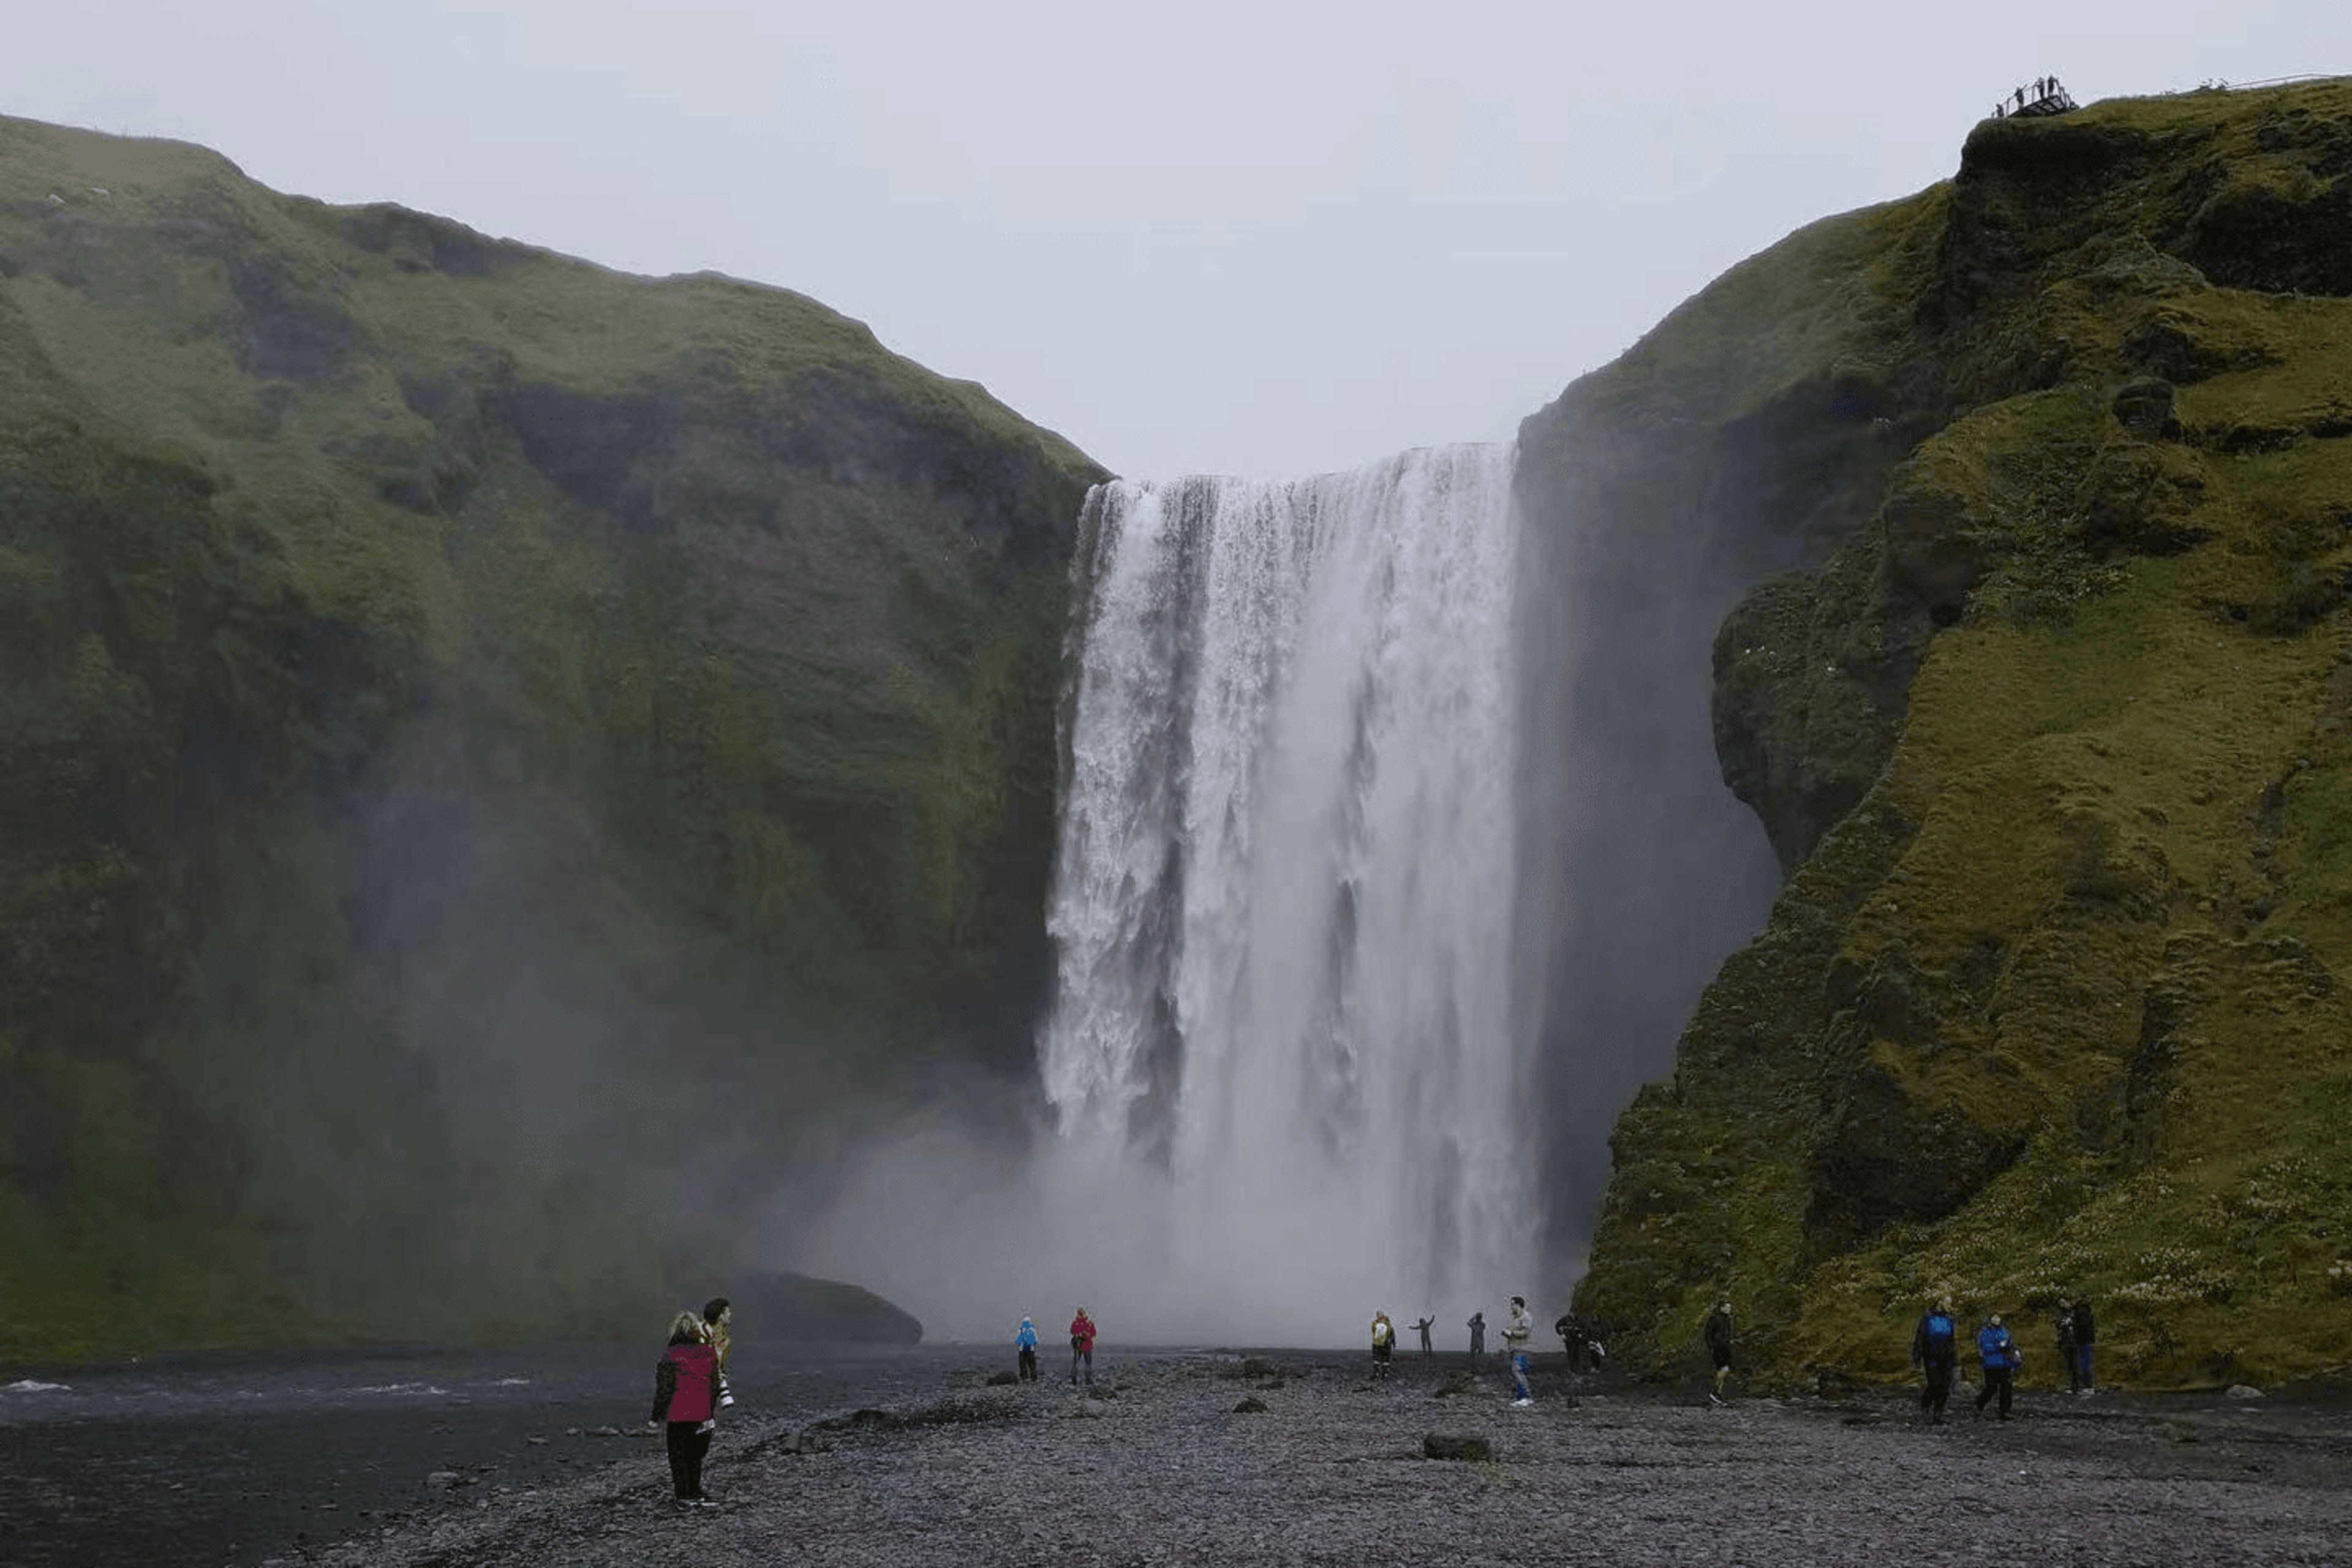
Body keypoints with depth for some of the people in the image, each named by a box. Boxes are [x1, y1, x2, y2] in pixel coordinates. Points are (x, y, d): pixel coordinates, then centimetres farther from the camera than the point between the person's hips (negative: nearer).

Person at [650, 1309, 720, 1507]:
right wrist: (711, 1414, 17)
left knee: (678, 1456, 7)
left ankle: (684, 1496, 7)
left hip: (678, 1416, -4)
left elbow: (665, 1388, -11)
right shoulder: (708, 1353, 3)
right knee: (695, 1455, 17)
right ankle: (695, 1493, 19)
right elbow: (714, 1386, 8)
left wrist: (656, 1416, -1)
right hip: (702, 1415, 4)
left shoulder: (671, 1355, -11)